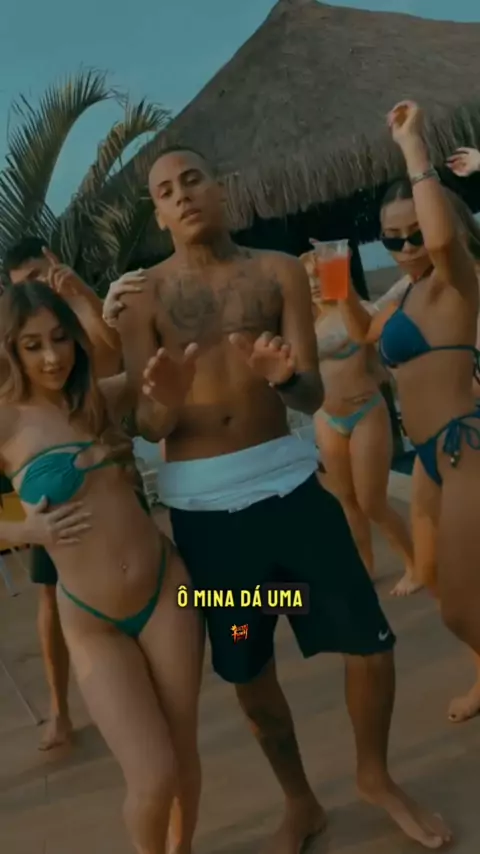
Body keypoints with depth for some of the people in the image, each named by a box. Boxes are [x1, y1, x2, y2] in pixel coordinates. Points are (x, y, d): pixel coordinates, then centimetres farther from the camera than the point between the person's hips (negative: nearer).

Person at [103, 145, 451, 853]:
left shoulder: (280, 272, 3)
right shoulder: (142, 294, 0)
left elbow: (313, 398, -5)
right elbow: (146, 429, -6)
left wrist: (284, 375, -28)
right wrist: (165, 402, -29)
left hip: (288, 482, 1)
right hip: (202, 507, 0)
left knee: (372, 645, 2)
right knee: (249, 676, 11)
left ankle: (374, 777, 34)